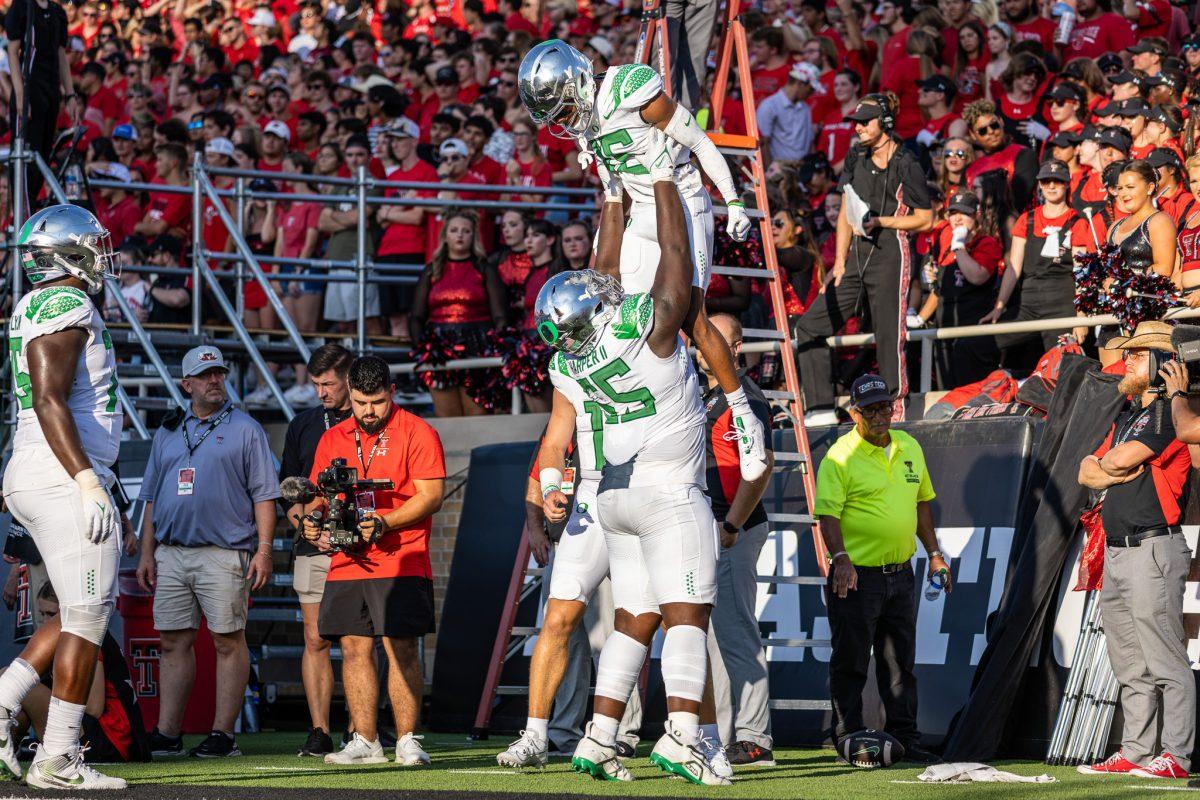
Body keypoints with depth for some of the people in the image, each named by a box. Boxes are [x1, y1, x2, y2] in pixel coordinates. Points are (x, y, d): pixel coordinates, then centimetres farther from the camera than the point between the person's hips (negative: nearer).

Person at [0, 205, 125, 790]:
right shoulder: (67, 306, -13)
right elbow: (50, 402, -21)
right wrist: (88, 482, -24)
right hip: (63, 478, -10)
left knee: (88, 611, 15)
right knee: (87, 616, -5)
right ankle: (58, 759, -3)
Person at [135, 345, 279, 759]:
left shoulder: (246, 430, 4)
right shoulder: (168, 433, 18)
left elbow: (263, 494, 0)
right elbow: (152, 497, 21)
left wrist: (263, 549, -10)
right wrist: (147, 553, 13)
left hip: (224, 552, -5)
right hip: (171, 552, 5)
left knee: (228, 642, -4)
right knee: (174, 642, 4)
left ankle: (223, 735, -2)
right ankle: (166, 736, 6)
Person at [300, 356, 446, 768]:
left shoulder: (417, 432, 0)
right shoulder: (333, 439, 15)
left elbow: (431, 495, -7)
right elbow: (317, 492, 21)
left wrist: (384, 524, -19)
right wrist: (312, 518, -3)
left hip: (401, 564, -5)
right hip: (346, 564, 5)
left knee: (402, 649, -8)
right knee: (353, 649, 2)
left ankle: (407, 741, -4)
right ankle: (365, 742, 6)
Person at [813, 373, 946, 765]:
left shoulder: (909, 447, 11)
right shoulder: (840, 457, -10)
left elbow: (921, 502, 21)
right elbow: (827, 513, -15)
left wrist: (934, 553, 17)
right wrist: (840, 558, -27)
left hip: (900, 574, 6)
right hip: (856, 577, -6)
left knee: (900, 662, 11)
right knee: (850, 663, 0)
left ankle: (904, 737, 18)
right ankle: (849, 740, 7)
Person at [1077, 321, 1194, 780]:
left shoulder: (1171, 411, -8)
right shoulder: (1127, 418, 22)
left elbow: (1121, 459, -17)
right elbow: (1088, 473, 19)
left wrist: (1107, 462, 6)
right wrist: (1115, 470, -3)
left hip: (1153, 549, -10)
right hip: (1116, 553, 10)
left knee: (1167, 663, -10)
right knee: (1131, 668, 10)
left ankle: (1175, 756, -11)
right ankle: (1136, 754, 13)